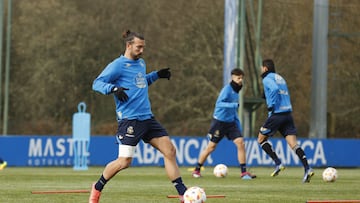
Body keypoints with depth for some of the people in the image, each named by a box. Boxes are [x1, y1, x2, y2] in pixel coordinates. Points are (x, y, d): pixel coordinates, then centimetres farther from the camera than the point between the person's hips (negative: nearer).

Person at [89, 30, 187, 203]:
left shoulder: (141, 63, 17)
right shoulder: (118, 65, -7)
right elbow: (97, 83, -10)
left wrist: (156, 75, 24)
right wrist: (113, 88, -27)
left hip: (147, 118, 8)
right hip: (129, 119, -8)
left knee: (170, 151, 0)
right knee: (124, 161, -12)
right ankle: (97, 188, 12)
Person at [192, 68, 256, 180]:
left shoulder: (236, 91, 12)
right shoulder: (227, 89, -13)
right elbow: (219, 103, -24)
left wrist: (238, 125, 20)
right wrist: (233, 105, -34)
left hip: (231, 122, 7)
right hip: (219, 121, -7)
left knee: (240, 143, -9)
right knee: (211, 147, 0)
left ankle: (244, 172, -6)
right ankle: (196, 170, 16)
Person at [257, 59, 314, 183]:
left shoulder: (267, 79, -3)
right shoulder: (280, 78, 22)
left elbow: (274, 89, -22)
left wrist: (271, 106, -16)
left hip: (276, 114, -7)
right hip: (288, 114, 7)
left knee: (261, 139, 11)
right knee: (293, 143, -2)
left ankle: (278, 163, 0)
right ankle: (307, 169, -18)